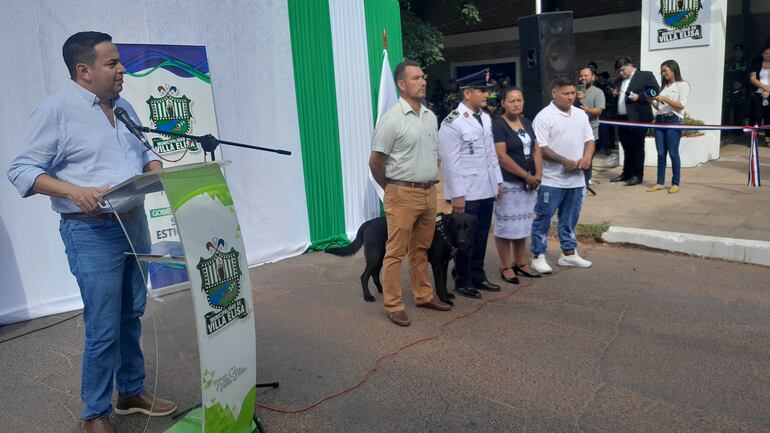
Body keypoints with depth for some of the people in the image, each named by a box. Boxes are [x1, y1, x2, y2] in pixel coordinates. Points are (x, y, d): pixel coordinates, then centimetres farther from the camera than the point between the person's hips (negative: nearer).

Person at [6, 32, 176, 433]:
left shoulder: (124, 107, 11)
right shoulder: (55, 110, -9)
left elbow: (144, 151, 22)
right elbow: (22, 170, -9)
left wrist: (155, 167, 0)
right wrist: (73, 191, -24)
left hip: (135, 224, 7)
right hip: (92, 232, -7)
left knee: (132, 316, 15)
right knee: (103, 329, -2)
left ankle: (132, 391, 32)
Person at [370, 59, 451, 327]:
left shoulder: (430, 117, 10)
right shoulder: (392, 119, -12)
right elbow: (375, 162, -9)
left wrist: (430, 184, 16)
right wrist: (392, 189, 3)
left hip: (429, 192, 7)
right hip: (403, 194, -7)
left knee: (421, 249, 17)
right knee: (396, 252, 0)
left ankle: (423, 295, 28)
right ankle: (393, 305, 8)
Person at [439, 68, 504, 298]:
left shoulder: (486, 118, 10)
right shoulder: (452, 123, -15)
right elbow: (450, 162, -16)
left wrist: (498, 180, 14)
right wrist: (457, 195, -16)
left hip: (486, 190, 7)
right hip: (467, 192, -7)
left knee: (481, 236, 16)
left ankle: (478, 276, 31)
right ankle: (462, 282, 21)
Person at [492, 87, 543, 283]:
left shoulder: (526, 122, 12)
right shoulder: (498, 125, -11)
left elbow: (535, 149, 13)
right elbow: (501, 157, -18)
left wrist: (538, 174, -2)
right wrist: (527, 175, -15)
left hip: (528, 183, 7)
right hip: (508, 183, -7)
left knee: (523, 224, 14)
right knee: (506, 225, 0)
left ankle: (521, 263, 25)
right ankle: (506, 267, 10)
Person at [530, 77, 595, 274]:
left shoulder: (581, 115, 11)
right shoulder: (544, 116, -11)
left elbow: (589, 140, 15)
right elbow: (540, 148, -16)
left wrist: (587, 157, -6)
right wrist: (565, 161, -18)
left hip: (576, 179, 7)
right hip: (552, 180, -6)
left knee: (570, 219, 16)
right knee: (543, 218, 1)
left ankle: (569, 253, 28)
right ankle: (538, 256, 9)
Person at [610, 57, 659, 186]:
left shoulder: (646, 75, 1)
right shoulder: (619, 80, 21)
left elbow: (655, 90, -8)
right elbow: (616, 98, 28)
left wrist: (639, 96, -17)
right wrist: (614, 95, 6)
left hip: (638, 118, -6)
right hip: (622, 119, 6)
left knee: (637, 148, -2)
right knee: (627, 148, 13)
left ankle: (637, 175, 3)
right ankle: (627, 173, 22)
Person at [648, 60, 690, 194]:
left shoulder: (682, 85, 1)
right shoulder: (664, 86, 19)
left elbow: (682, 105, -9)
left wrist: (664, 99, -16)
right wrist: (652, 101, 2)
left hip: (673, 121, -6)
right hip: (659, 120, 6)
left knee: (673, 153, -6)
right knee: (661, 153, 4)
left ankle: (675, 183, 0)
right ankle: (660, 182, 7)